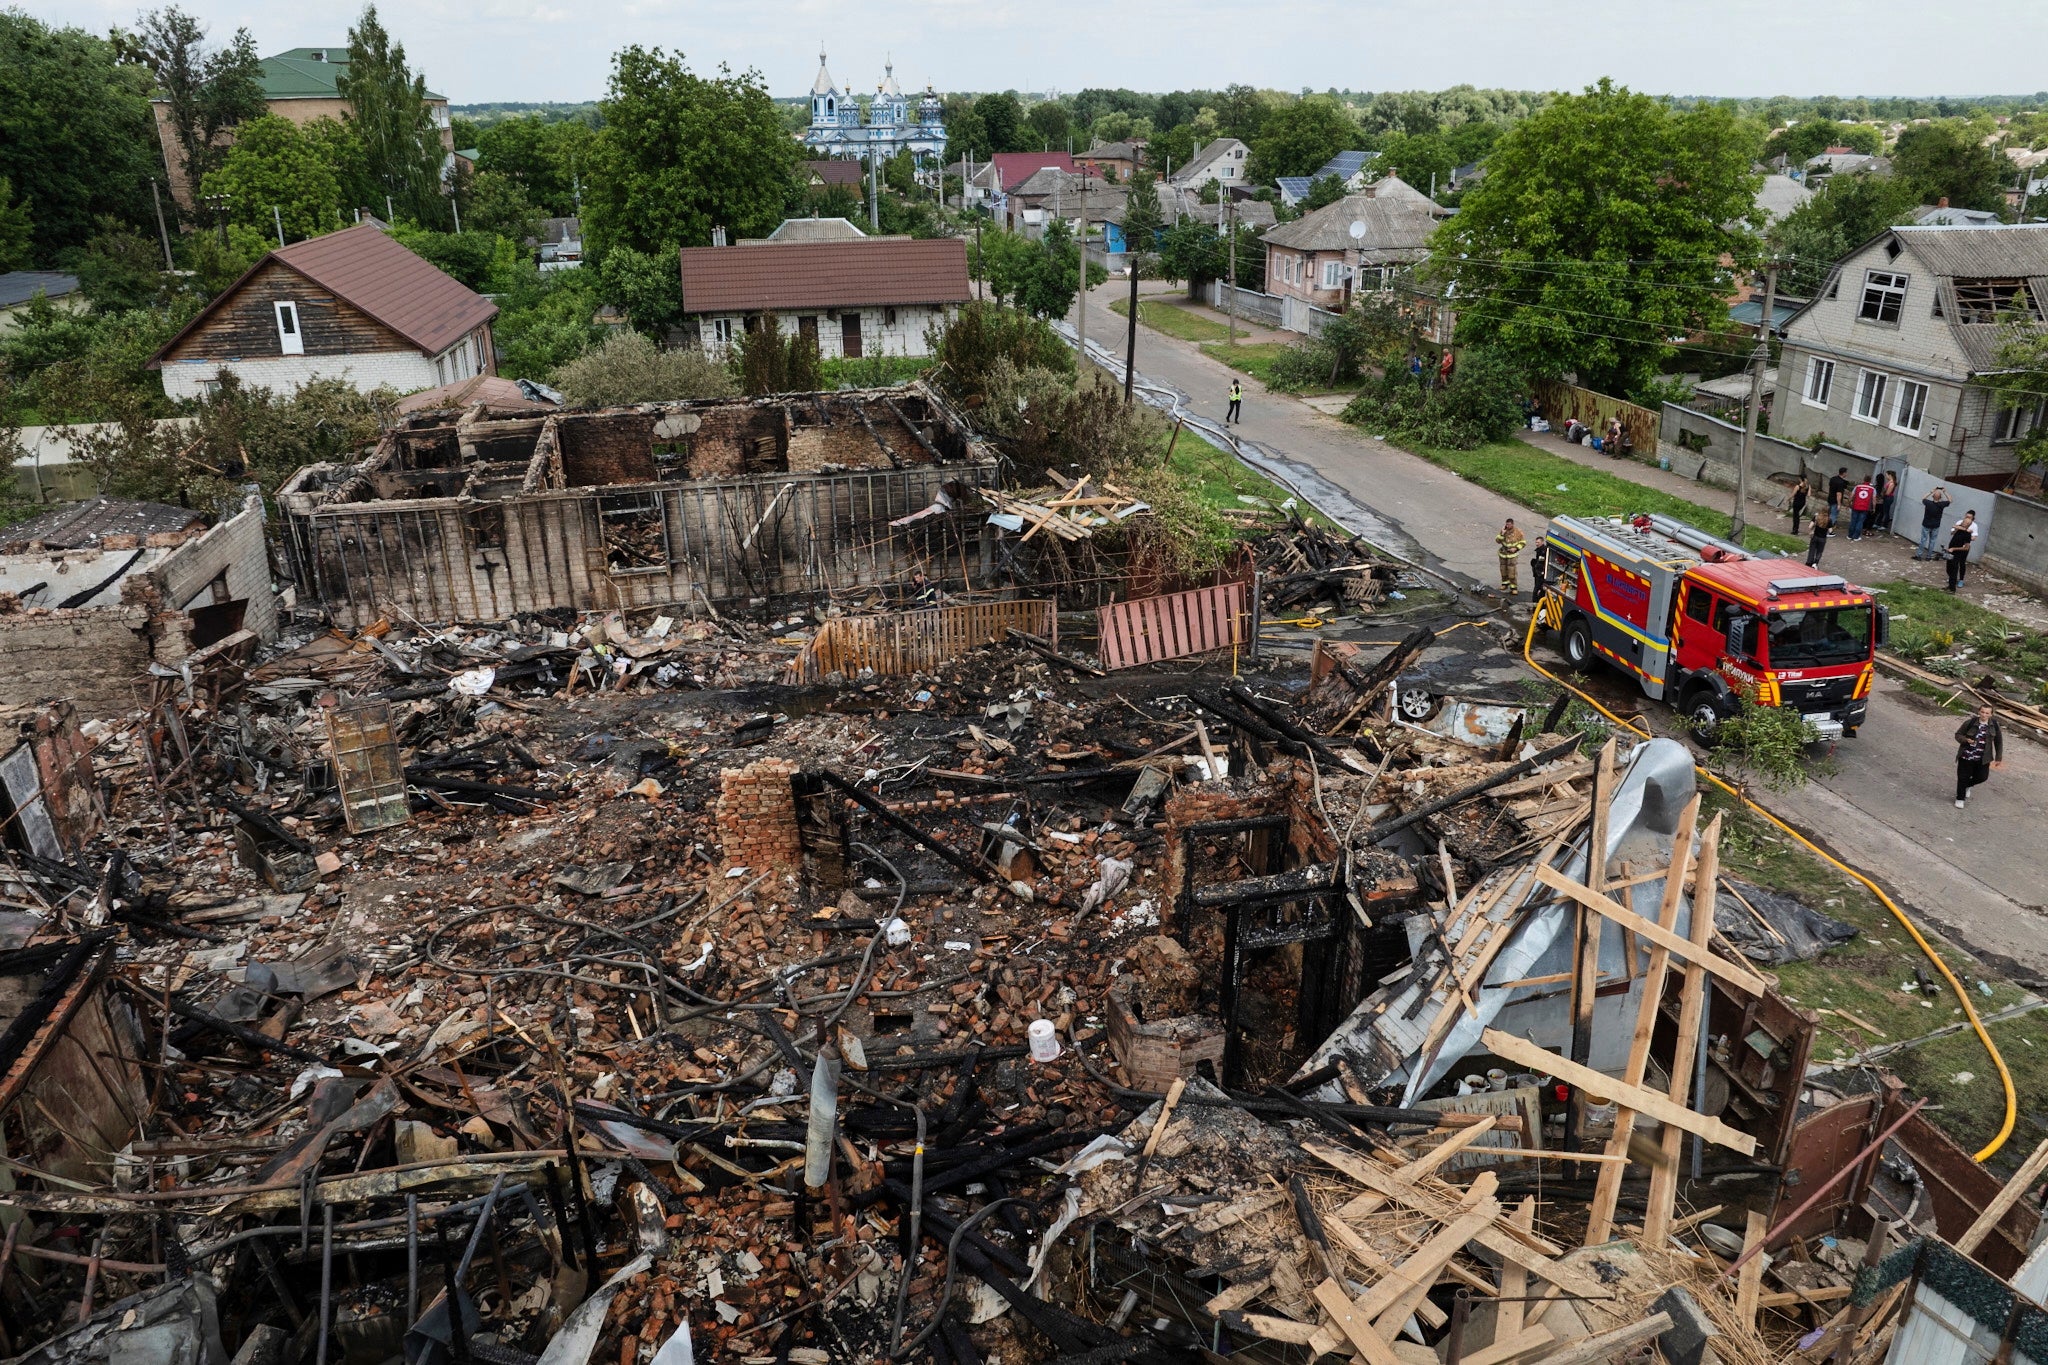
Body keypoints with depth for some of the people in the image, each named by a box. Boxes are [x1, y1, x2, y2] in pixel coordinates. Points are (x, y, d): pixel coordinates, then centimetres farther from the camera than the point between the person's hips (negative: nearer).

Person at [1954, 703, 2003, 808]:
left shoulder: (1994, 726, -3)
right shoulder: (1970, 723, -11)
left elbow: (1998, 742, 6)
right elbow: (1958, 734, -2)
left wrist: (1999, 758, 6)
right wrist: (1966, 740, -23)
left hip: (1982, 759, 2)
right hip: (1966, 756, -2)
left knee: (1982, 776, 2)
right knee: (1963, 777, 4)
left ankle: (1966, 786, 35)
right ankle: (1960, 798, 23)